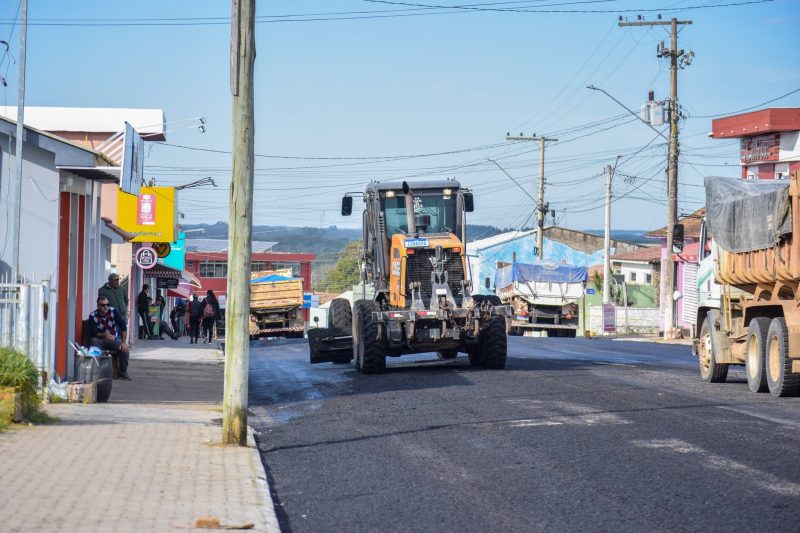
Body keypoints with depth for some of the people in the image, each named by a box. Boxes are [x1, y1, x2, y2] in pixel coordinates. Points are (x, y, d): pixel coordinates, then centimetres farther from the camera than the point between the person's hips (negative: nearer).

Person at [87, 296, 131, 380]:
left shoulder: (113, 312, -6)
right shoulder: (93, 316, -7)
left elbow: (123, 327, -10)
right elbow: (93, 333, -13)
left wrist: (124, 342, -21)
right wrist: (104, 335, -32)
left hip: (114, 340, 1)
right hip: (100, 341, -1)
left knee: (124, 348, -28)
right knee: (93, 341, -34)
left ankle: (123, 372, -11)